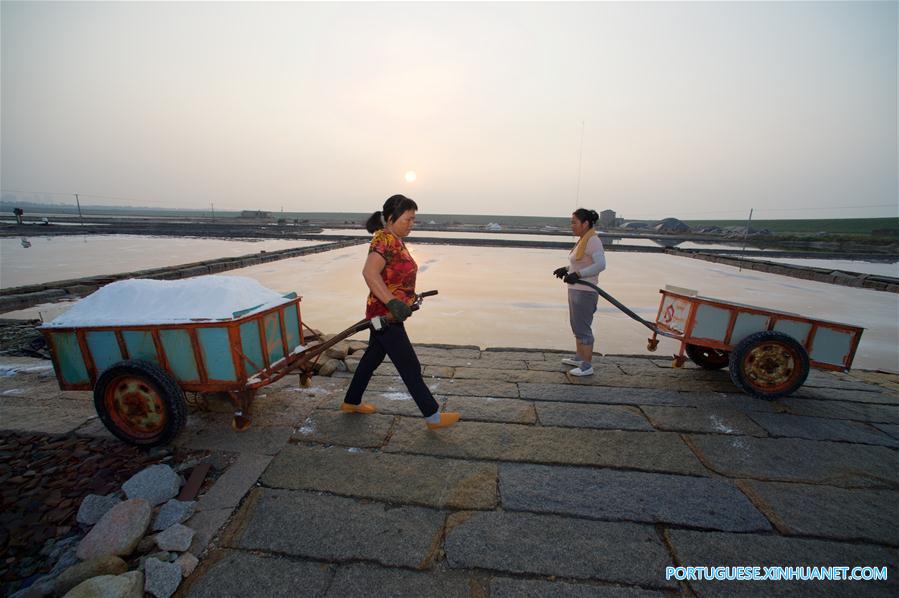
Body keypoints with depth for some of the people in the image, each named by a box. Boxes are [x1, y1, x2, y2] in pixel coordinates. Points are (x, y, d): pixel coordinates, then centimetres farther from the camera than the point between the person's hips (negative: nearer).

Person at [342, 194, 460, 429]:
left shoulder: (395, 240, 11)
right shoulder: (384, 239, -19)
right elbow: (369, 272, -34)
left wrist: (408, 299, 15)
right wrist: (392, 302, -40)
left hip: (386, 314, 10)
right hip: (385, 315, -10)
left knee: (372, 357, 22)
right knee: (410, 367, 0)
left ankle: (351, 402, 40)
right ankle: (433, 417, 14)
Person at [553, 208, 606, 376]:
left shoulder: (593, 241, -17)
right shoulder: (583, 240, 12)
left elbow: (600, 264, -29)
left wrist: (577, 274, -33)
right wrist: (566, 269, 15)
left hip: (584, 293, -10)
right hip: (576, 291, 10)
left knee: (582, 329, -2)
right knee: (577, 326, 20)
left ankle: (587, 366, 9)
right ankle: (579, 358, 34)